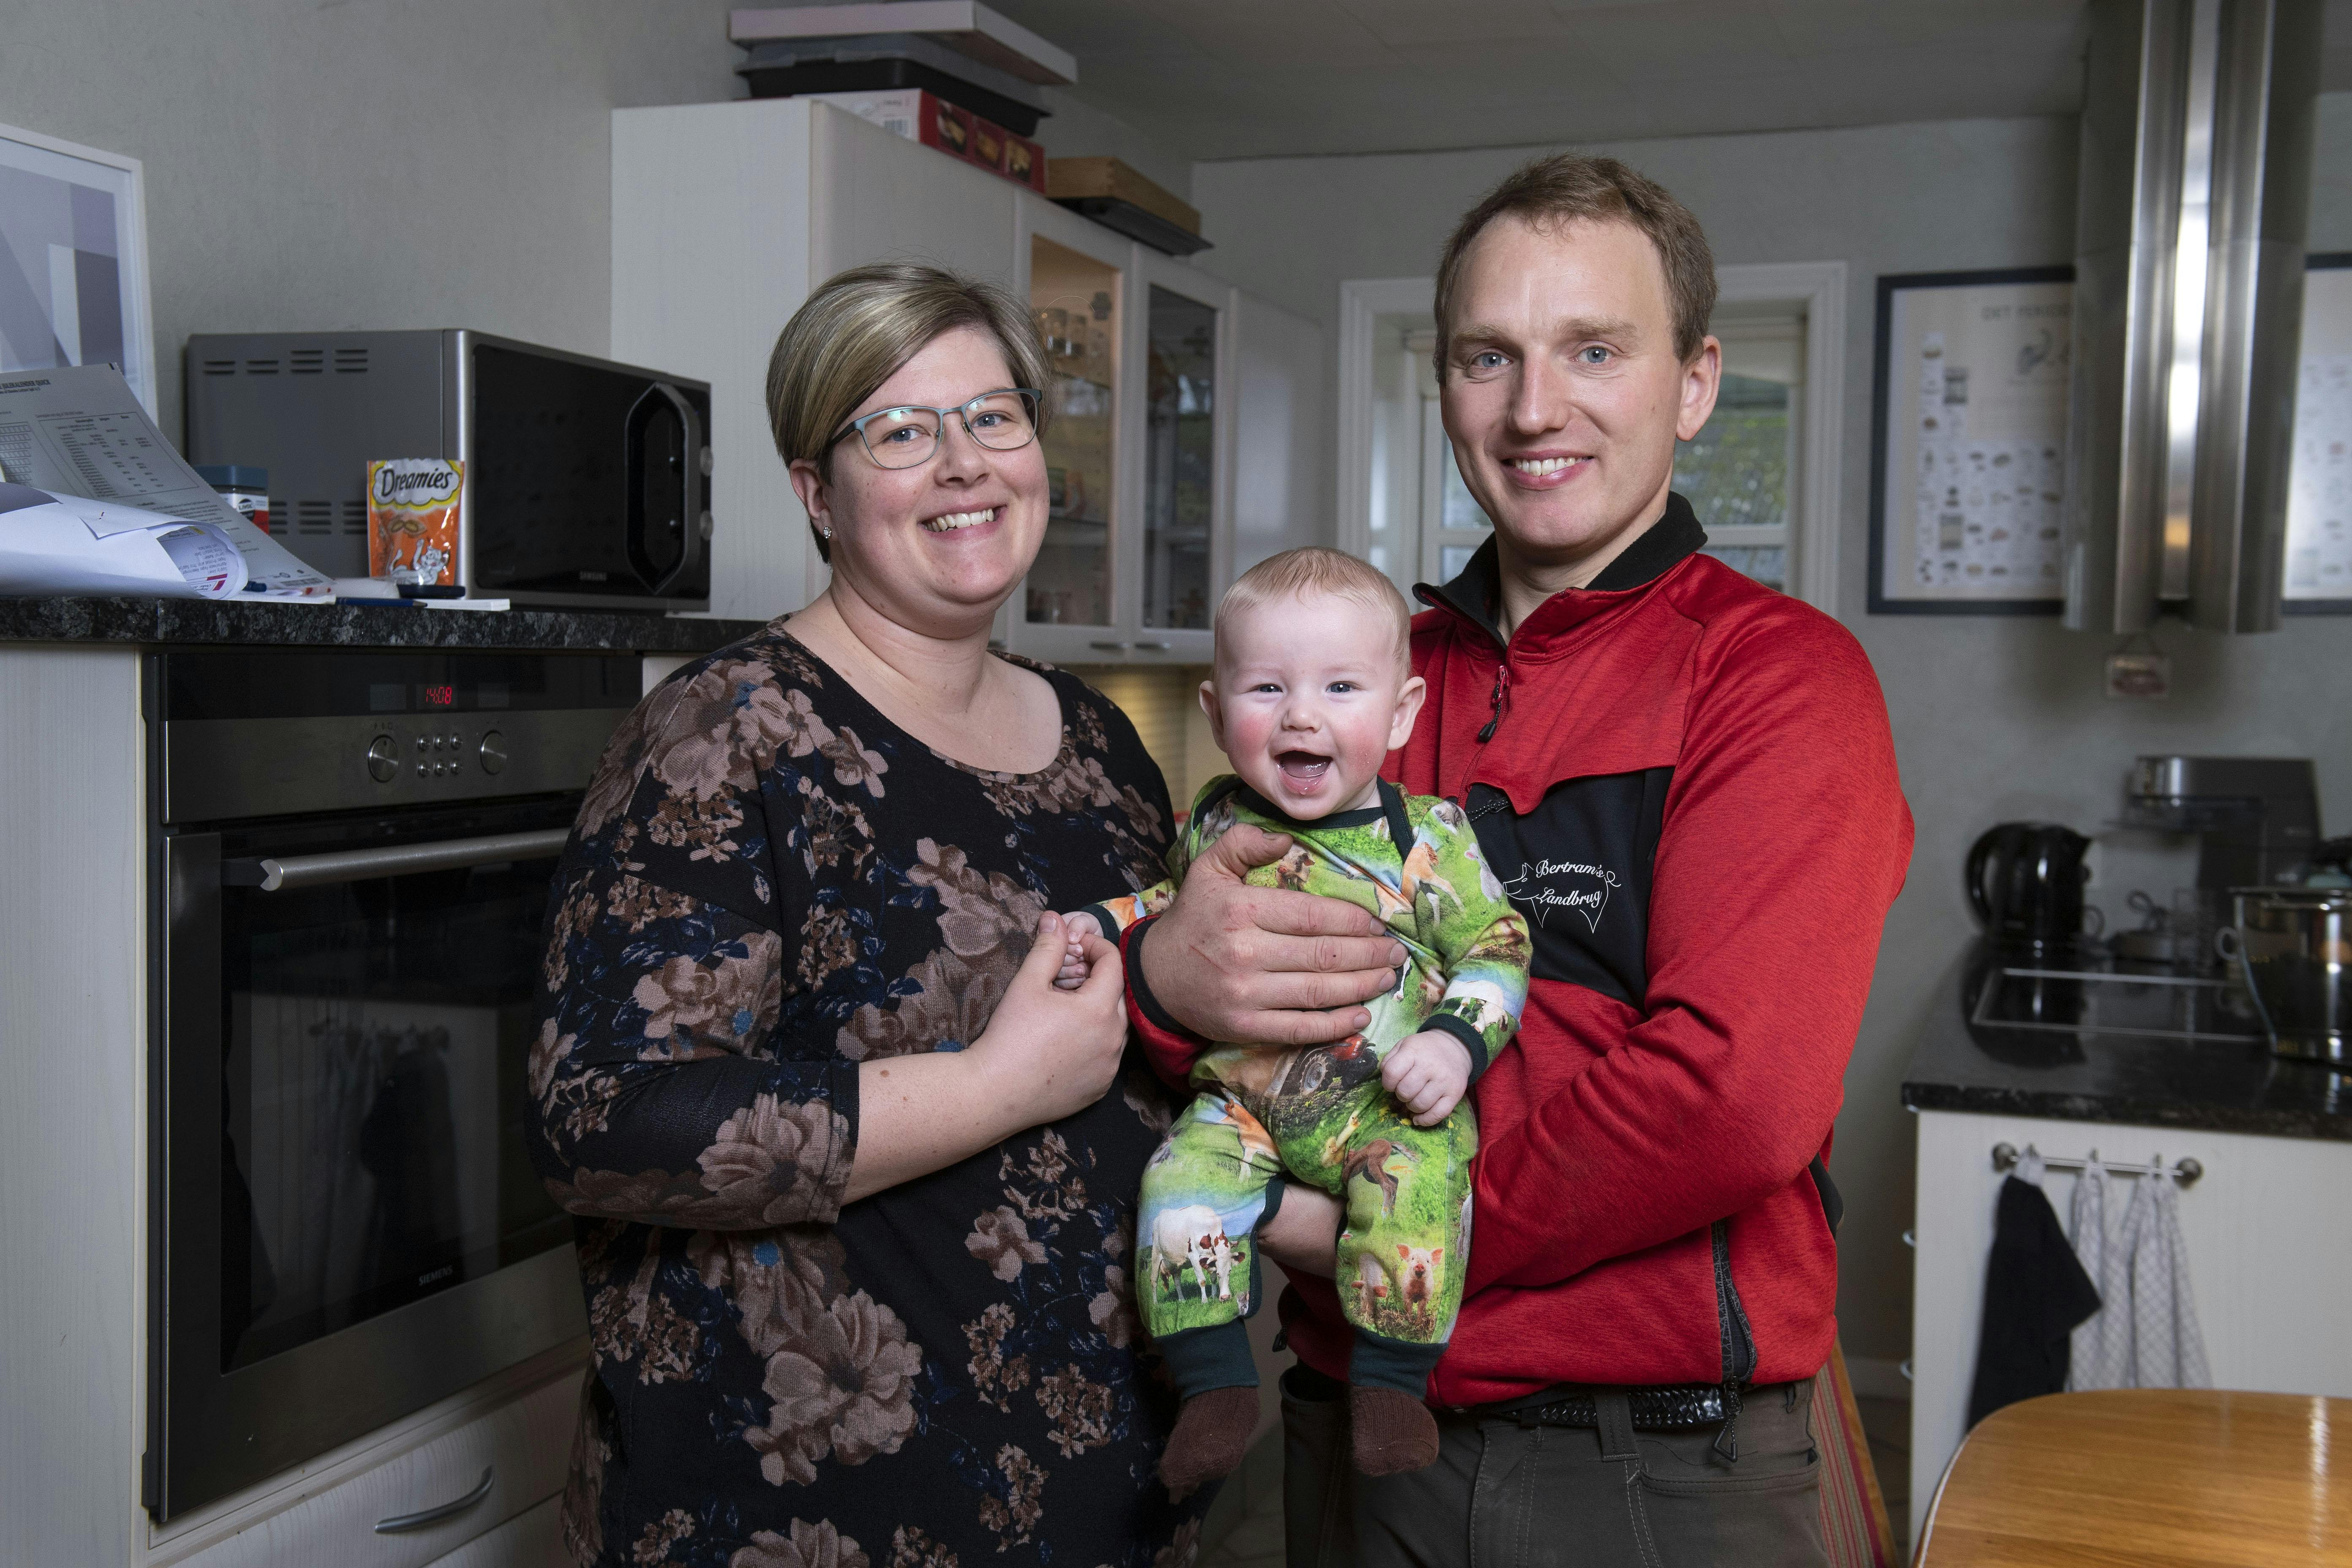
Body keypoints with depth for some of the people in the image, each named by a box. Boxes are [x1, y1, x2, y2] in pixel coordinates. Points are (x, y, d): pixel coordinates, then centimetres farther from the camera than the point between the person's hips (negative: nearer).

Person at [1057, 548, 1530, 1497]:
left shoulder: (1427, 838, -5)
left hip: (1385, 1104, -3)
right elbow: (1175, 903, 26)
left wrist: (1456, 1042, -14)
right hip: (1243, 1099, 3)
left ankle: (1390, 1380, -11)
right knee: (1183, 1183, -20)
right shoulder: (1216, 821, 6)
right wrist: (1104, 929, 9)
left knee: (1412, 1183, -29)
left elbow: (1495, 948, 1)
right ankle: (1215, 1382, -5)